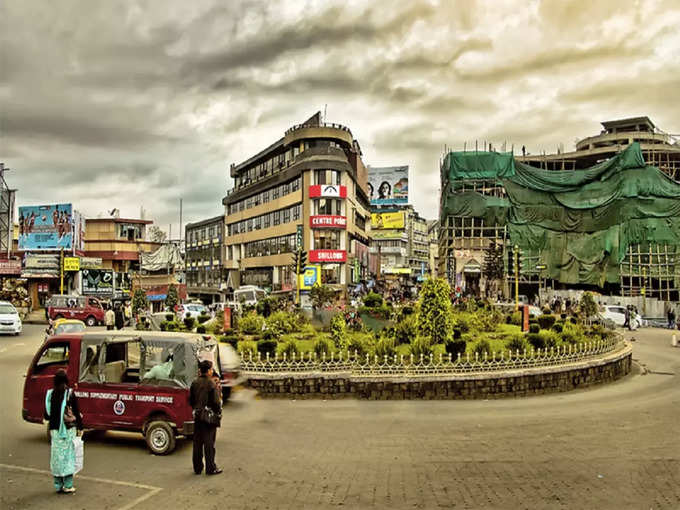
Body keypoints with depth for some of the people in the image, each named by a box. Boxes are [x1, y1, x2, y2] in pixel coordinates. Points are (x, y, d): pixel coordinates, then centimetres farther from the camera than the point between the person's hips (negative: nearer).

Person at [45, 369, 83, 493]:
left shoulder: (50, 394, 0)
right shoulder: (70, 394, -9)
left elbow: (46, 415, 5)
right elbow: (76, 412, -7)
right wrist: (80, 427, 4)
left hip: (54, 430, 3)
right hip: (68, 430, -3)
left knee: (57, 456, 10)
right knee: (68, 455, 4)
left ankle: (58, 485, 16)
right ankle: (68, 486, 5)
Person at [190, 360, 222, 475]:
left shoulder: (194, 383, 3)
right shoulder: (211, 384, -15)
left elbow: (190, 400, 10)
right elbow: (215, 402, -17)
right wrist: (218, 411, 0)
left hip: (198, 416, 6)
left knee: (197, 443, 13)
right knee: (209, 443, 3)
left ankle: (197, 468, 21)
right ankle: (210, 468, 10)